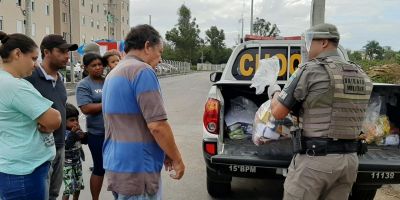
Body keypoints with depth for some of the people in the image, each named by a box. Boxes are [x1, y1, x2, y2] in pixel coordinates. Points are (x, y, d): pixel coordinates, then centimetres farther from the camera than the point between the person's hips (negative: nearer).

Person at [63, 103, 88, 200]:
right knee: (69, 186, -8)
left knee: (79, 184, 19)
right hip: (67, 164, -7)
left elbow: (85, 141, 8)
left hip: (77, 162, 7)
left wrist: (83, 135, -12)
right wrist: (73, 133, -41)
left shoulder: (77, 130, 0)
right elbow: (66, 145, -34)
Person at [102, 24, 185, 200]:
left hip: (116, 165, 9)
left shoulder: (113, 74, 14)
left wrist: (164, 153, 18)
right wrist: (177, 159, -6)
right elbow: (157, 125, -20)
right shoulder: (142, 70, -15)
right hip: (136, 170, -9)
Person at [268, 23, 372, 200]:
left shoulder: (310, 70, -12)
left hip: (314, 159, -7)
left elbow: (278, 112, -11)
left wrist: (274, 91, 10)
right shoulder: (361, 76, 10)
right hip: (349, 159, 7)